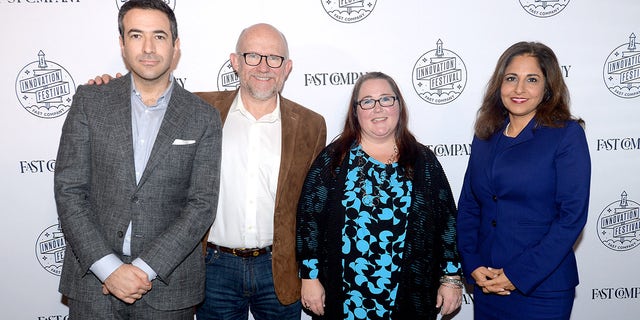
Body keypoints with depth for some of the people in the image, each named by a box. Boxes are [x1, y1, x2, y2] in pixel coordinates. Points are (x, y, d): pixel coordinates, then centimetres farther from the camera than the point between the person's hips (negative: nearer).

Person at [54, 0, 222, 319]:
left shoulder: (204, 118, -2)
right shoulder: (89, 101, 0)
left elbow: (202, 205, -7)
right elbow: (68, 191, -4)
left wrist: (144, 268, -14)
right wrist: (109, 268, -12)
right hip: (94, 279, 1)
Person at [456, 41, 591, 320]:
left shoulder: (567, 134, -7)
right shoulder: (485, 137, 6)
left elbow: (572, 215, -13)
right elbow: (467, 207, 6)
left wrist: (518, 275, -15)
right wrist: (473, 266, -7)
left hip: (542, 289, -4)